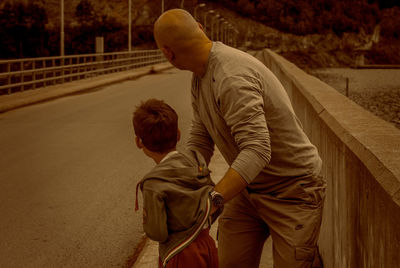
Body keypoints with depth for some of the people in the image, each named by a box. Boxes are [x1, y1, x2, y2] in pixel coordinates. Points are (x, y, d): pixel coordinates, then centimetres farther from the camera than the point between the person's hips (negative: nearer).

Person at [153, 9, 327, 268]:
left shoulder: (232, 77, -31)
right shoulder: (201, 76, 0)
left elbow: (256, 151, -39)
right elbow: (200, 141, 3)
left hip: (292, 189, -8)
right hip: (249, 186, 8)